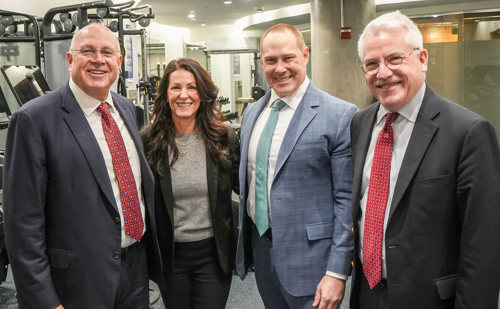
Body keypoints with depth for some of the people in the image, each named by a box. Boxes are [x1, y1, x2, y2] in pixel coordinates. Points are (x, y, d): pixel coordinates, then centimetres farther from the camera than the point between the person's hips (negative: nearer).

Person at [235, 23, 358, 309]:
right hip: (259, 246, 6)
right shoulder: (252, 113, 7)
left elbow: (347, 199, -13)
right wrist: (244, 241, 15)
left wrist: (337, 272, -14)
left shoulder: (340, 115, -13)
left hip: (308, 257, -6)